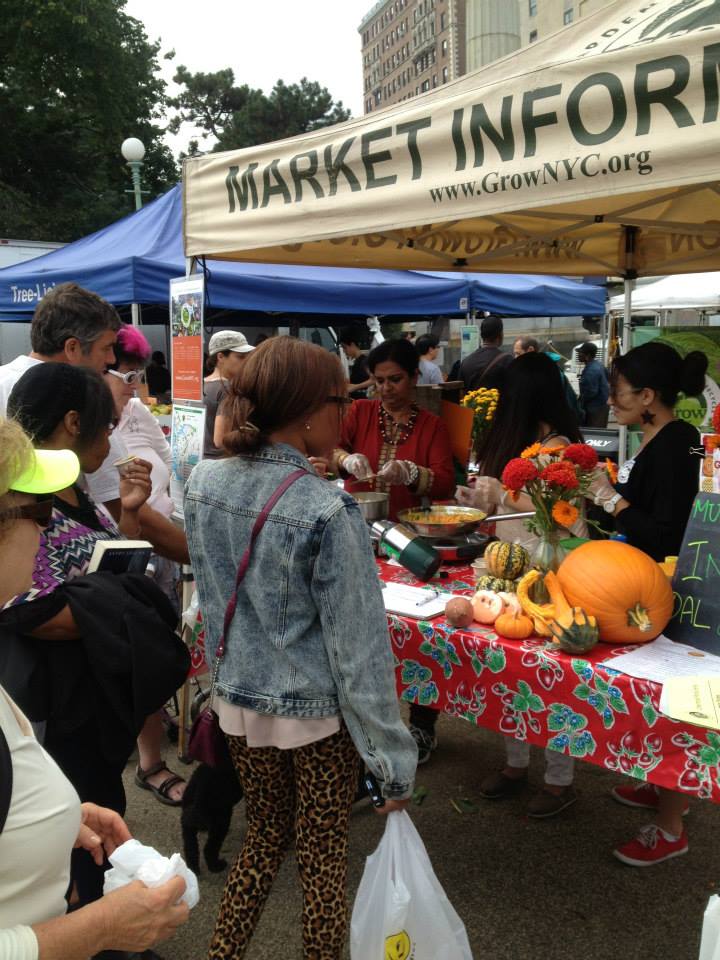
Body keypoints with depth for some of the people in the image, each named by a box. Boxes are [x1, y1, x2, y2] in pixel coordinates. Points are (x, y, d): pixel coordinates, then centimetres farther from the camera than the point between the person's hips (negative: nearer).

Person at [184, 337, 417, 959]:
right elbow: (359, 646, -21)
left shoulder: (203, 482, -6)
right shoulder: (327, 511, -25)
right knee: (323, 858, 16)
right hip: (316, 715, -5)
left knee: (266, 835, 26)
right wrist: (394, 761, -12)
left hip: (239, 702, 6)